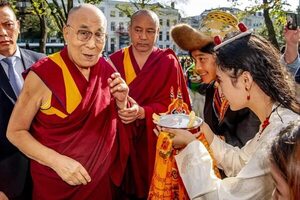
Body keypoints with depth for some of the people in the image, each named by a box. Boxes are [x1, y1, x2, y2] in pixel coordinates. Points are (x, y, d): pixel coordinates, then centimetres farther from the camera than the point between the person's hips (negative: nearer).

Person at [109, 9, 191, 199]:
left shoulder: (169, 63, -3)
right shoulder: (115, 61, 3)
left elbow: (170, 103, -10)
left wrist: (142, 112, -27)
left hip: (154, 141, -1)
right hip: (121, 140, 2)